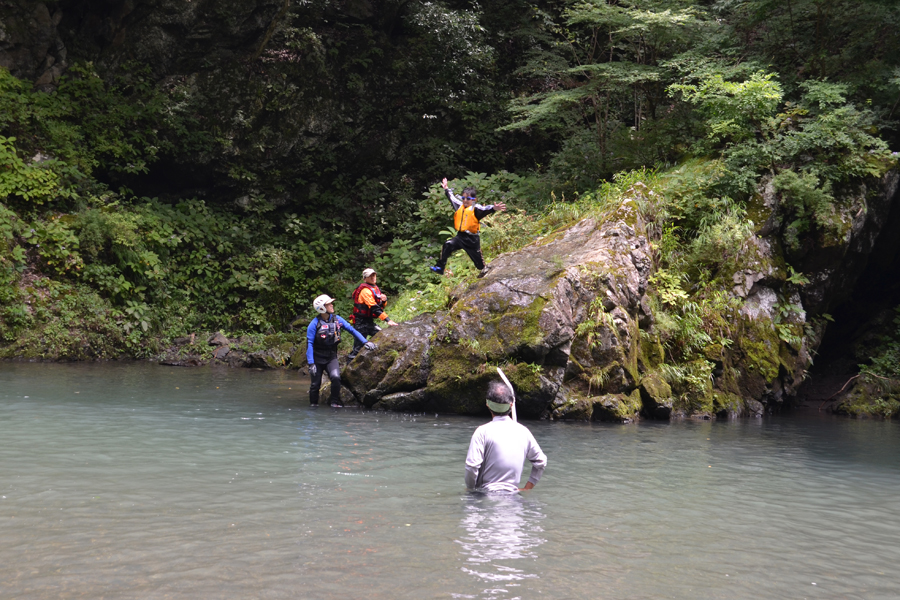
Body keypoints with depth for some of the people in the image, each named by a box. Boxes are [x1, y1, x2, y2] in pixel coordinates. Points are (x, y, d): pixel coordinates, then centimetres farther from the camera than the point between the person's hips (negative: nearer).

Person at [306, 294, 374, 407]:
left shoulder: (337, 319, -2)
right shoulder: (314, 324, -14)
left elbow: (351, 330, 5)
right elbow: (309, 344, -14)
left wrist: (365, 342, -2)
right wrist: (311, 364, -18)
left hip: (331, 357, 2)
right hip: (317, 358, -2)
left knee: (336, 377, -21)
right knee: (315, 384, 2)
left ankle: (335, 403, -9)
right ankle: (313, 405, 21)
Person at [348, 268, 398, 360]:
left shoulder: (375, 288, 12)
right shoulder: (365, 290, -17)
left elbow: (381, 306, 19)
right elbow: (374, 308, -26)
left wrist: (384, 300, -6)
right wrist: (387, 320, -31)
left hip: (369, 321, 9)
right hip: (361, 322, -9)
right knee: (358, 346, -8)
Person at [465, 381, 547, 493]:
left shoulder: (483, 431, -4)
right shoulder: (523, 431, 10)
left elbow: (472, 467, -11)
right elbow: (541, 462, 18)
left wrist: (470, 489, 5)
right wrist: (526, 488, 21)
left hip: (487, 493, -4)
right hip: (512, 494, 4)